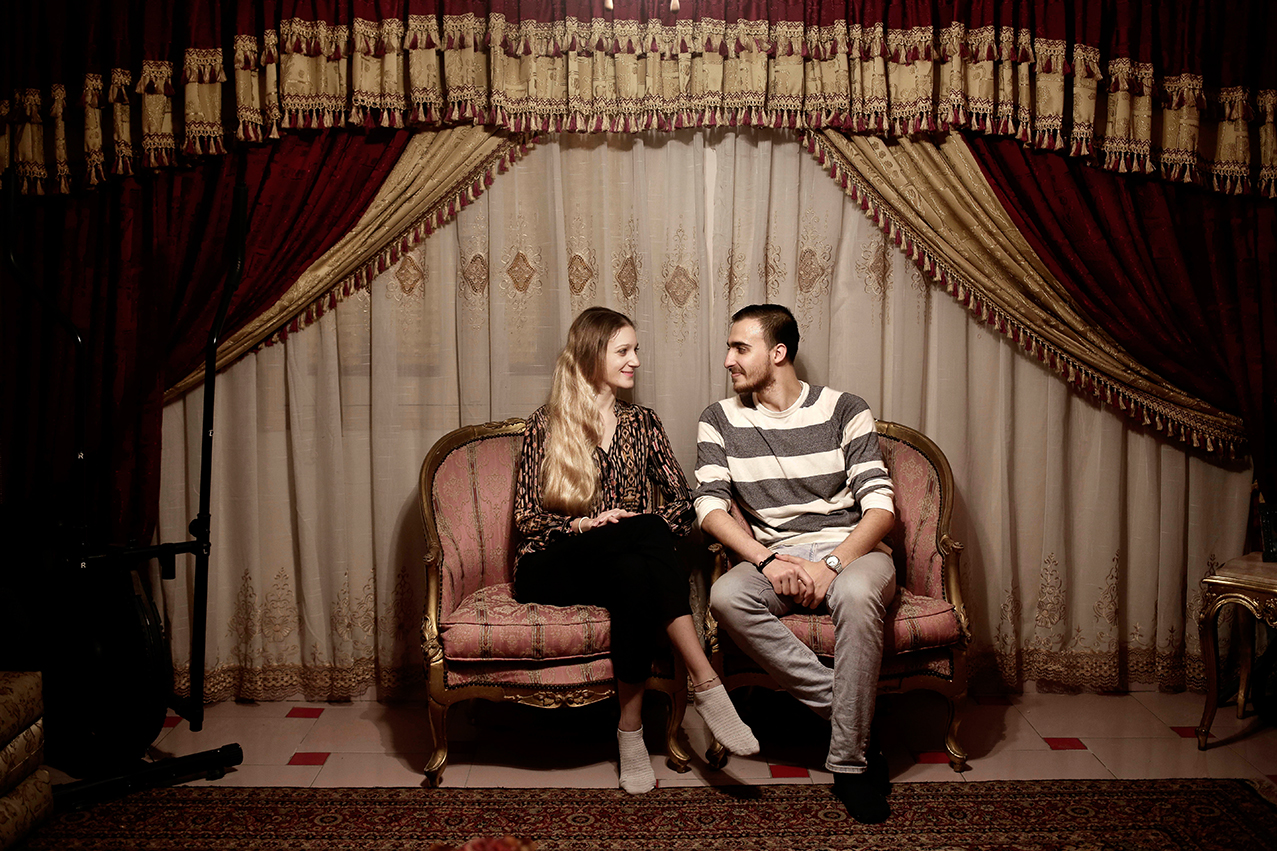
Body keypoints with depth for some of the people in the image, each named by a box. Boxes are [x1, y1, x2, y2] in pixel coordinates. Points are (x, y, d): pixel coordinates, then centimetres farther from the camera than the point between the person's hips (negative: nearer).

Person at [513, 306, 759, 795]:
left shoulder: (642, 423, 17)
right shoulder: (544, 427, 7)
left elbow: (684, 499, 11)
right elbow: (527, 518, 2)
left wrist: (650, 529, -11)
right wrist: (584, 525, -16)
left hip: (627, 558, 3)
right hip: (553, 570, -3)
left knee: (635, 576, -37)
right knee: (645, 534, -35)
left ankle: (631, 730, -37)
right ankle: (705, 682, -40)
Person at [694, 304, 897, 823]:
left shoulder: (844, 410, 1)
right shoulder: (720, 421, 8)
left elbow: (880, 508, -5)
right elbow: (710, 507, -3)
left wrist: (832, 565, -20)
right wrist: (767, 559, -18)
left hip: (851, 551, -2)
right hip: (773, 559, 2)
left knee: (856, 594, -38)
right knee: (726, 597, -31)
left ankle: (849, 761, -26)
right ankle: (845, 713, -22)